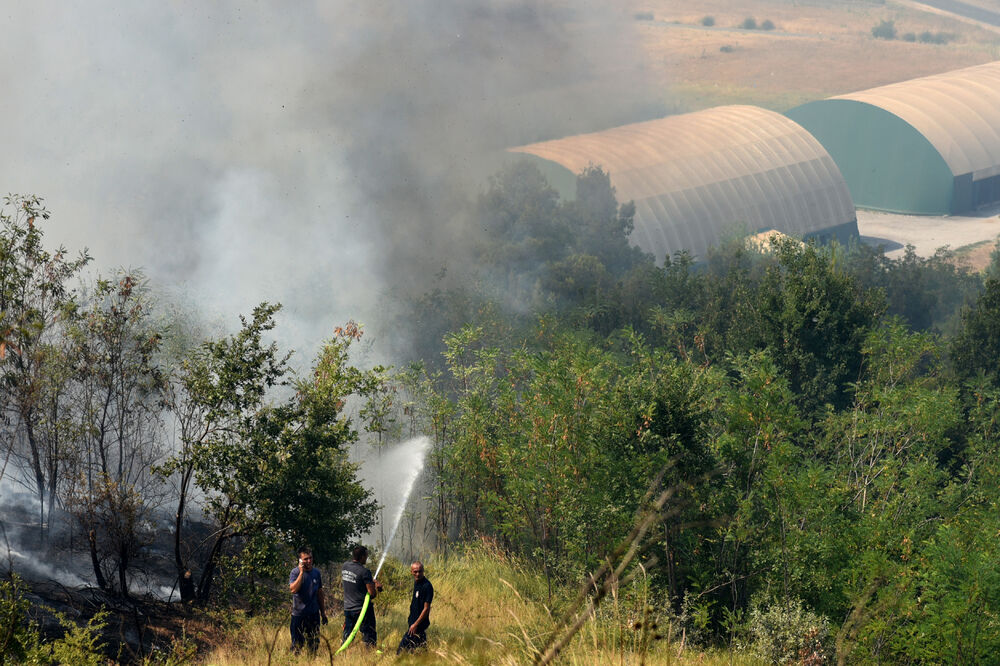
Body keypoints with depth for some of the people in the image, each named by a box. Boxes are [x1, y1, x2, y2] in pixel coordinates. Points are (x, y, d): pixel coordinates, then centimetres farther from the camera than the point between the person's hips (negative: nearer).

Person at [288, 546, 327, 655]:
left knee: (314, 644, 9)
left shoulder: (316, 572, 9)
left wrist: (323, 612, 17)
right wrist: (301, 572, -23)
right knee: (297, 645, -3)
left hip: (314, 614, 5)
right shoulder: (295, 572, -7)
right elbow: (293, 589, -24)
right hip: (299, 614, -5)